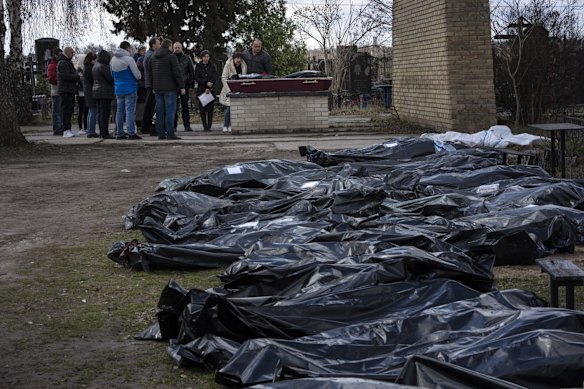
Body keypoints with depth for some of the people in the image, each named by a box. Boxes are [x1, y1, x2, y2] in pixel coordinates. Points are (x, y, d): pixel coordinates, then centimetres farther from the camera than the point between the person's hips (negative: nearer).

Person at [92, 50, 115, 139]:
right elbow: (110, 79, -16)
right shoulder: (104, 67, -15)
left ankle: (101, 132, 12)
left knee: (100, 113, 10)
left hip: (96, 91, 9)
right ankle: (105, 133, -10)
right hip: (105, 92, -9)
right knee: (105, 113, -8)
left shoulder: (95, 66, 15)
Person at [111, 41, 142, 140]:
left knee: (120, 111, 11)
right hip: (130, 89, -7)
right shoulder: (128, 59, -13)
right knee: (130, 111, -6)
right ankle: (131, 133, -9)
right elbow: (137, 75, -14)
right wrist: (139, 76, 7)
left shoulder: (113, 59, 8)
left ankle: (119, 133, 13)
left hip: (118, 89, 7)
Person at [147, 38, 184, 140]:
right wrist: (181, 86, -7)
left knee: (160, 111, 7)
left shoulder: (153, 57, 14)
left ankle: (160, 133, 7)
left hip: (158, 89, 6)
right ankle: (170, 133, -9)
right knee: (170, 110, -6)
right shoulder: (171, 57, -8)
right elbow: (177, 73, -11)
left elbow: (149, 73, 17)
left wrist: (153, 87, 21)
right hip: (170, 88, -6)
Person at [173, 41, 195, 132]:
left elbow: (192, 71, 11)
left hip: (184, 86, 0)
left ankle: (187, 125, 5)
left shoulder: (187, 58, 7)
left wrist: (190, 82, 1)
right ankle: (174, 125, 7)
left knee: (185, 106, 3)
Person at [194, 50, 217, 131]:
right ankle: (205, 126, 0)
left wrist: (209, 88, -12)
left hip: (211, 90, 1)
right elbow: (196, 78, -3)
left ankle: (209, 126, -3)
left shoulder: (212, 66, 10)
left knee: (210, 109, -5)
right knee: (202, 109, -4)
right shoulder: (198, 66, 6)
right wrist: (206, 83, -16)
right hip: (201, 90, 0)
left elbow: (214, 77, 0)